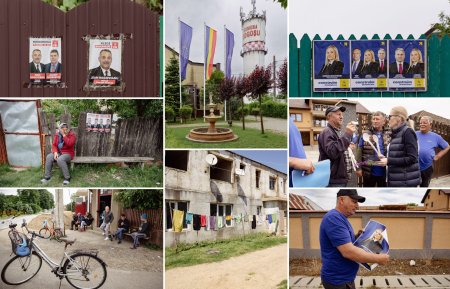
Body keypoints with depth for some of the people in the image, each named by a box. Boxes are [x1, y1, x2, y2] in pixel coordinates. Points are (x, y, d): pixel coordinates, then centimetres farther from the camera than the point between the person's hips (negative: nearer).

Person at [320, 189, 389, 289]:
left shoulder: (340, 218, 12)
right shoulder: (334, 218, -21)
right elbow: (348, 251, -28)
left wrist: (357, 237, 4)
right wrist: (378, 259, -20)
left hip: (345, 278, 10)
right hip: (338, 280, -10)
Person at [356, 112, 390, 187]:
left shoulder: (389, 135, 2)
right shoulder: (365, 134, -1)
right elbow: (359, 152, -2)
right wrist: (358, 168, -7)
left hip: (384, 172, 1)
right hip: (368, 171, -1)